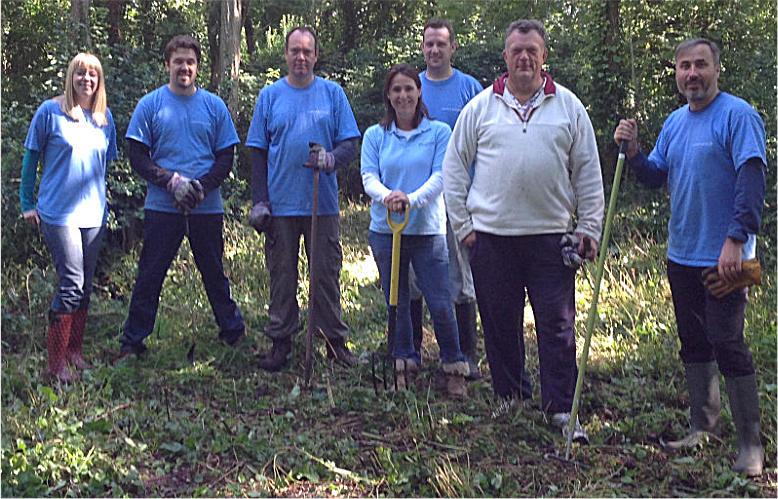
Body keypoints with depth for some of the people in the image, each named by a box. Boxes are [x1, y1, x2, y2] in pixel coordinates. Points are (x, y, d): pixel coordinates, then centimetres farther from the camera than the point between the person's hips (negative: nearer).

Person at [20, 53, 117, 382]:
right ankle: (57, 362, 0)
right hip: (58, 212, -5)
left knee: (85, 286, 10)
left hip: (94, 213, 5)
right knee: (72, 283, -10)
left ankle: (75, 352, 23)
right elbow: (31, 158, 1)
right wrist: (27, 203, 1)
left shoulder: (105, 117, 8)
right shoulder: (50, 112, -4)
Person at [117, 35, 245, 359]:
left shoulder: (214, 105, 7)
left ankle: (233, 331, 26)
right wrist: (171, 180, -15)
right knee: (150, 276, 3)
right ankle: (132, 341, 12)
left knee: (214, 273, 12)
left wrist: (202, 185, -11)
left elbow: (226, 158, 6)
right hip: (162, 207, -1)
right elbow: (138, 158, 0)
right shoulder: (150, 104, 3)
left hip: (207, 207, 1)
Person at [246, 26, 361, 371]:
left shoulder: (332, 93, 5)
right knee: (282, 276, 7)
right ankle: (281, 341, 18)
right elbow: (257, 152, 6)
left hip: (323, 204, 0)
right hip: (280, 205, 1)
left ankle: (335, 340, 17)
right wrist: (259, 201, -1)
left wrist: (332, 158, -21)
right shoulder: (270, 96, 6)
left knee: (327, 275, 5)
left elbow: (350, 144, 3)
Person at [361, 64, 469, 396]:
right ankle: (404, 363, 24)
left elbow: (440, 177, -7)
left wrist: (412, 199, -25)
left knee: (440, 304, -4)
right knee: (396, 303, 9)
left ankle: (454, 367, 12)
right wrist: (387, 196, -24)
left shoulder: (439, 132, 2)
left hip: (427, 229, -2)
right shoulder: (375, 135, 8)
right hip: (385, 229, 2)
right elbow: (368, 177, -1)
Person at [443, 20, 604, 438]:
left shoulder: (569, 107, 7)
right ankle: (510, 397, 23)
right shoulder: (481, 107, 6)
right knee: (499, 322, 8)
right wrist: (462, 224, 3)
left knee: (557, 324, 0)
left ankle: (562, 407, 8)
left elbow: (588, 173, 9)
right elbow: (454, 167, 9)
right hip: (491, 235, 1)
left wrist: (589, 228, 4)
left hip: (551, 234, 0)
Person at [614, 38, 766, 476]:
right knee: (694, 344, 15)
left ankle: (751, 444, 5)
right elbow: (655, 177, 15)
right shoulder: (675, 122, 12)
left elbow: (751, 181, -18)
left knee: (729, 346, -6)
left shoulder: (738, 116, -11)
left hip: (723, 258, -7)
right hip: (682, 255, 8)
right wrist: (633, 151, -3)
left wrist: (736, 240, -25)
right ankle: (703, 427, 28)